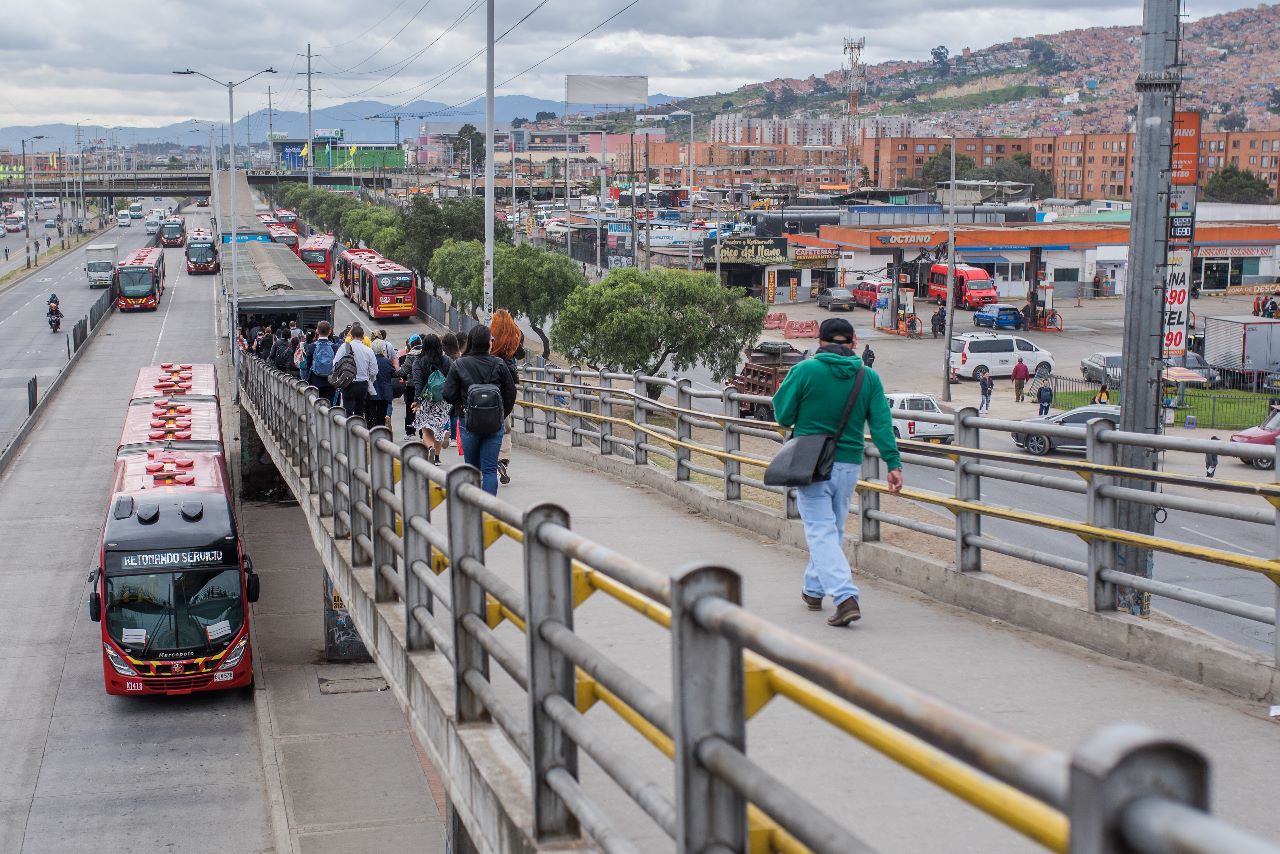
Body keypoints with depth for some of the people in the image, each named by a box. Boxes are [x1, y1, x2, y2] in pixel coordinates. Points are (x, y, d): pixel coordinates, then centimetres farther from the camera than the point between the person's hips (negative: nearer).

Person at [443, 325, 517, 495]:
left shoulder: (459, 365, -5)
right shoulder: (499, 365, -4)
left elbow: (449, 395, -3)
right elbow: (511, 393, 1)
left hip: (469, 422, 0)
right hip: (495, 423, 0)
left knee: (472, 467, 15)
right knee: (490, 469, 1)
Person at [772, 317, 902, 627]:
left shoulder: (804, 371, -8)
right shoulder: (868, 377, 1)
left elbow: (783, 416, -4)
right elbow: (881, 424, -5)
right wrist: (893, 463, -7)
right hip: (849, 465, 4)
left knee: (821, 531, -5)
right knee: (834, 530, 20)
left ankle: (845, 596, -20)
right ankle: (813, 588, 35)